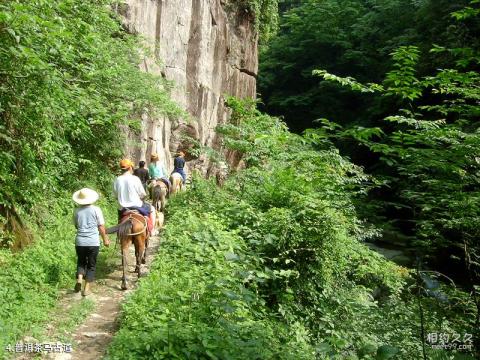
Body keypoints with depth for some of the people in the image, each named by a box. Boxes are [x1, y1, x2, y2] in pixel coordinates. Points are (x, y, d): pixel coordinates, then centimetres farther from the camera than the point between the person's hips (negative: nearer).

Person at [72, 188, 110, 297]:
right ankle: (86, 289, 11)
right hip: (93, 242, -2)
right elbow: (101, 227, -4)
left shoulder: (77, 211, 0)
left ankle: (79, 279, -1)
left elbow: (76, 226, 12)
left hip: (80, 241, 2)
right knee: (91, 265, 11)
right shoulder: (96, 210, -7)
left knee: (81, 262, 22)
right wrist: (105, 239, 7)